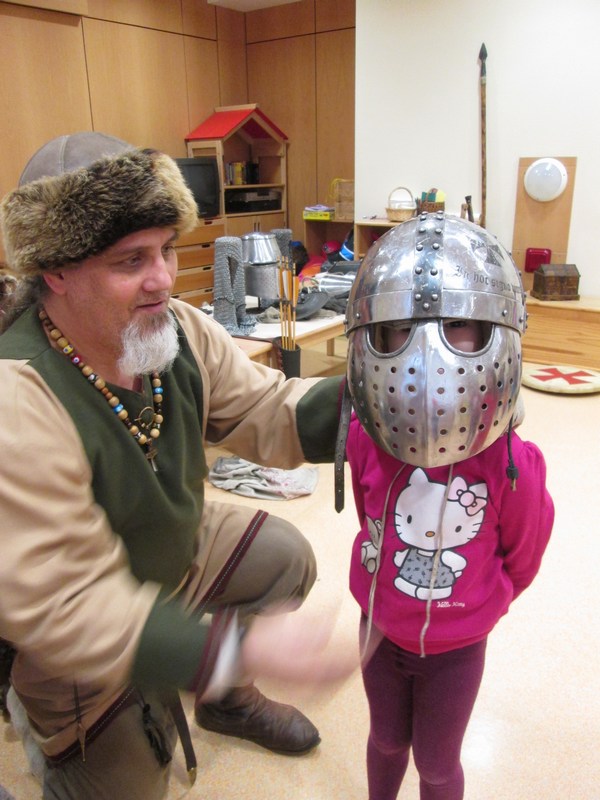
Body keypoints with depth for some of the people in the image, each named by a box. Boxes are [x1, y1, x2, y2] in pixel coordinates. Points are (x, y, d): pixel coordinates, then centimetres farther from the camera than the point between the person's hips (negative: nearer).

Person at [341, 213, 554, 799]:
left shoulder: (512, 466, -29)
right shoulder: (365, 439, -22)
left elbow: (521, 560, -8)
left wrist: (476, 605, 8)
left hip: (455, 647, -2)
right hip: (380, 630, 2)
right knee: (387, 742, 29)